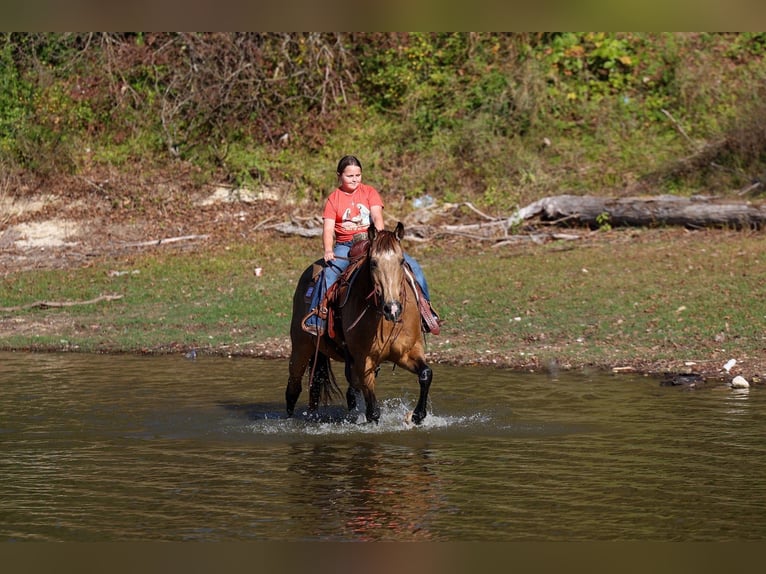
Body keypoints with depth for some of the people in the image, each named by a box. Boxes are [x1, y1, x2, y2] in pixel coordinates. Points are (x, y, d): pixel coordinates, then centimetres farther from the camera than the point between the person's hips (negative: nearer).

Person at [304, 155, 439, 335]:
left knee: (412, 265, -14)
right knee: (330, 271, -33)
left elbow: (377, 217, -5)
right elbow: (328, 228, -3)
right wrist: (328, 251, -23)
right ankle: (316, 321, -31)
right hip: (345, 245, -2)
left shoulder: (369, 192, 8)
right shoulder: (333, 199, 5)